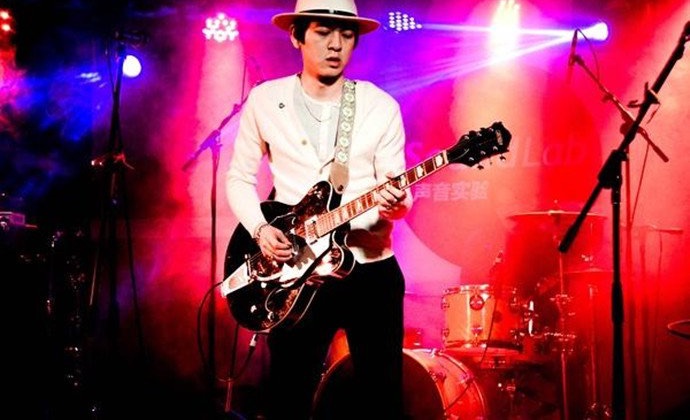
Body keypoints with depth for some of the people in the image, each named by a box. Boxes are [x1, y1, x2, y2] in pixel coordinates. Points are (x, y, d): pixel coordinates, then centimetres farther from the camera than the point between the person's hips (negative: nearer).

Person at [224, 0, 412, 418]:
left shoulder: (381, 107, 0)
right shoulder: (264, 100, 1)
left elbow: (398, 192, 0)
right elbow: (239, 178, 8)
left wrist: (394, 203, -24)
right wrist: (260, 229, -9)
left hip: (371, 270, 0)